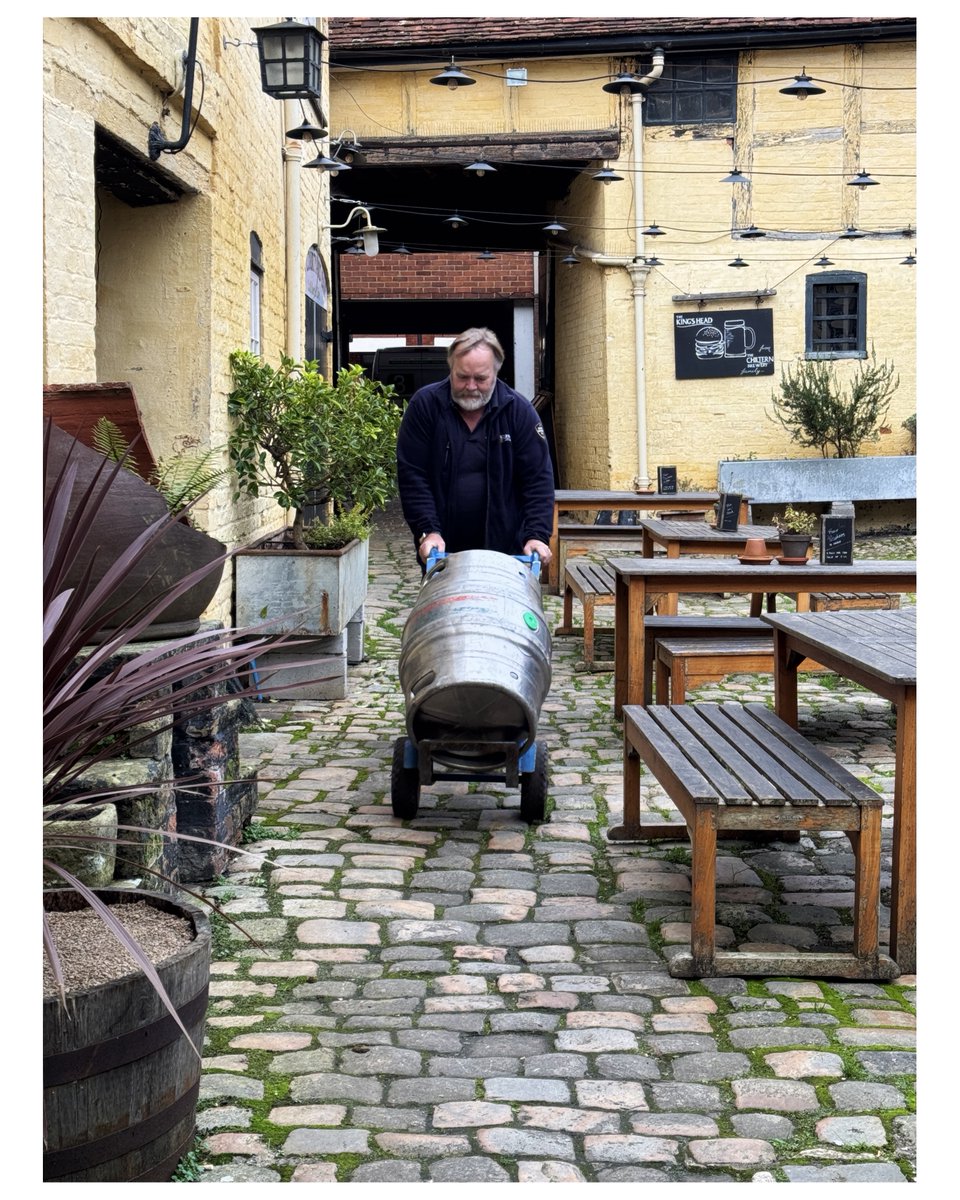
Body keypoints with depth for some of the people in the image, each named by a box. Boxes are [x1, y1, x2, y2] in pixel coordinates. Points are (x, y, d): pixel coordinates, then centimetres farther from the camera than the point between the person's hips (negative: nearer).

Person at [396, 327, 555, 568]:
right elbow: (412, 475, -6)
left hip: (504, 547, 0)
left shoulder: (519, 410, -2)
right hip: (442, 548, 0)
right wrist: (428, 531, -16)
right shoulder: (424, 405, -4)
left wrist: (537, 535, -15)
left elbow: (538, 478, -3)